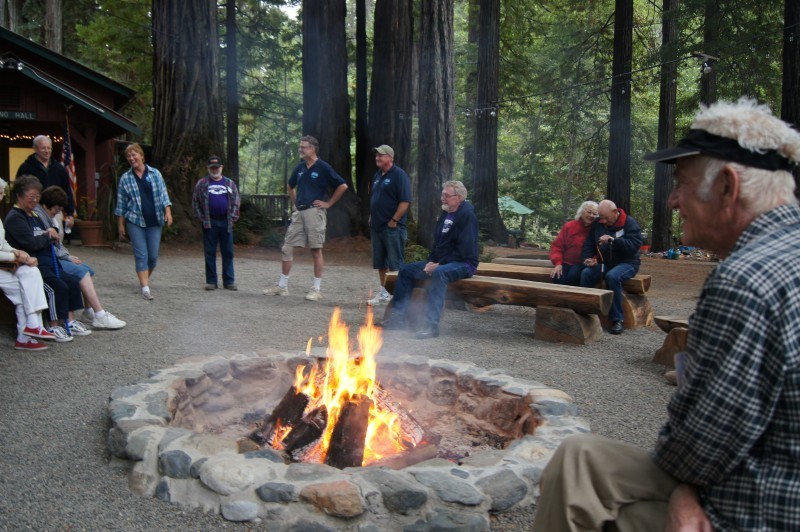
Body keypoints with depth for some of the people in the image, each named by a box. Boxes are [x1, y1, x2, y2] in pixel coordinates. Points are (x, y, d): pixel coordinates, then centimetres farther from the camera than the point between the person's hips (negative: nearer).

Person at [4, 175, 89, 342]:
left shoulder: (34, 215, 20)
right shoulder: (14, 217, -9)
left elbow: (52, 238, 24)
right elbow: (30, 243, -20)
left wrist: (52, 232, -1)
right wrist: (48, 236, -2)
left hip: (46, 263, 9)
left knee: (73, 282, -4)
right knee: (59, 286, -23)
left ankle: (70, 322, 3)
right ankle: (54, 327, -13)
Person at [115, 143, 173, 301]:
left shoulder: (155, 174, 6)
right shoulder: (125, 178, 5)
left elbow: (163, 195, 6)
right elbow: (121, 204, 8)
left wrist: (168, 212, -8)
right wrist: (121, 224, 6)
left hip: (155, 221, 1)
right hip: (135, 221, -1)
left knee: (153, 255, 4)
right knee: (141, 255, -6)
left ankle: (145, 279, 29)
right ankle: (145, 288, -4)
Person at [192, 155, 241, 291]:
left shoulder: (230, 183, 11)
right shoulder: (202, 183, 7)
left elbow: (236, 202, 10)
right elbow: (195, 202, 7)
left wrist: (233, 218, 1)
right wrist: (200, 217, -1)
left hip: (226, 222, 1)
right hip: (209, 223, -1)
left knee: (228, 253, 2)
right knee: (210, 253, 2)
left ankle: (229, 281, 7)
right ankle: (211, 281, 9)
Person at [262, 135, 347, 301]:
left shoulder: (323, 167, -6)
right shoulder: (299, 168, 12)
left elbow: (342, 186, -8)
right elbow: (291, 186, 30)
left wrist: (329, 203, -7)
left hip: (314, 212, -6)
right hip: (299, 213, 6)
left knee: (316, 250, -1)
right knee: (287, 248, 5)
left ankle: (317, 289, 6)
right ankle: (282, 286, 14)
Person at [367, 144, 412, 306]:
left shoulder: (399, 175, -11)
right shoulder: (377, 175, 16)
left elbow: (405, 201, -17)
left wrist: (394, 220, -18)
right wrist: (371, 217, 14)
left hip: (392, 227, -9)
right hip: (377, 226, 9)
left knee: (395, 263, -5)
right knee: (380, 262, 14)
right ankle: (383, 293, 25)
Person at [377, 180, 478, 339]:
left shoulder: (467, 215, -13)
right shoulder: (445, 214, 14)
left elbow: (464, 249, -21)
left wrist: (439, 264, -20)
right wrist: (431, 261, 3)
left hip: (464, 263, -9)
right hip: (440, 262, 9)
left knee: (439, 273, -39)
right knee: (406, 270, 1)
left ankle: (432, 325, -41)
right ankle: (398, 316, 2)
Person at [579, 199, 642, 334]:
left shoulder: (629, 223, -7)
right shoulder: (597, 224, 7)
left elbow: (635, 245, -20)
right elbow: (588, 244, 12)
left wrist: (612, 240, -28)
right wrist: (587, 258, -7)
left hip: (626, 263, -4)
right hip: (604, 262, 5)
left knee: (612, 276, -37)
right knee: (586, 273, -25)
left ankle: (617, 320, -28)